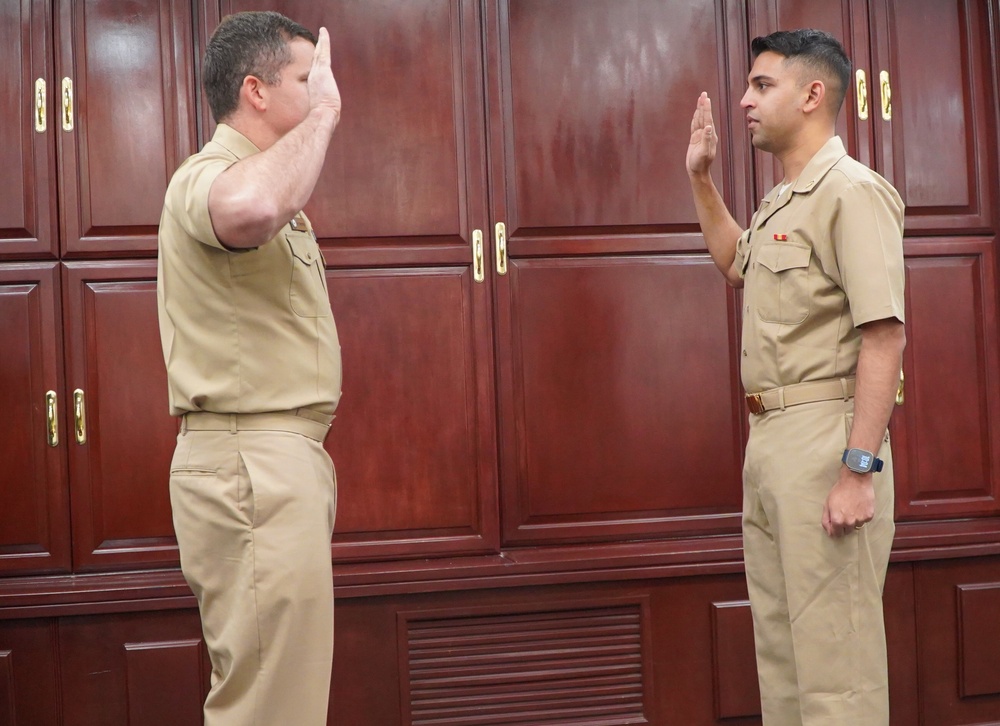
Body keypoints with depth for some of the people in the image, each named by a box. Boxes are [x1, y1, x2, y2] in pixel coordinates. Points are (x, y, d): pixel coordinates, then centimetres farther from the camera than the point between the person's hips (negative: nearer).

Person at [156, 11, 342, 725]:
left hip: (282, 454, 10)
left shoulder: (270, 181, 22)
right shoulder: (208, 175, -13)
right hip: (250, 460, -10)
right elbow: (247, 211, -41)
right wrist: (323, 113, -24)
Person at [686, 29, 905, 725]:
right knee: (779, 643, 15)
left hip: (824, 435, -10)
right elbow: (736, 265, 39)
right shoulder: (782, 201, 17)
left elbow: (885, 336, -19)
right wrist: (702, 179, 29)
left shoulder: (852, 190, -11)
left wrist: (859, 469, -24)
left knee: (834, 649, -5)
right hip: (769, 436, 10)